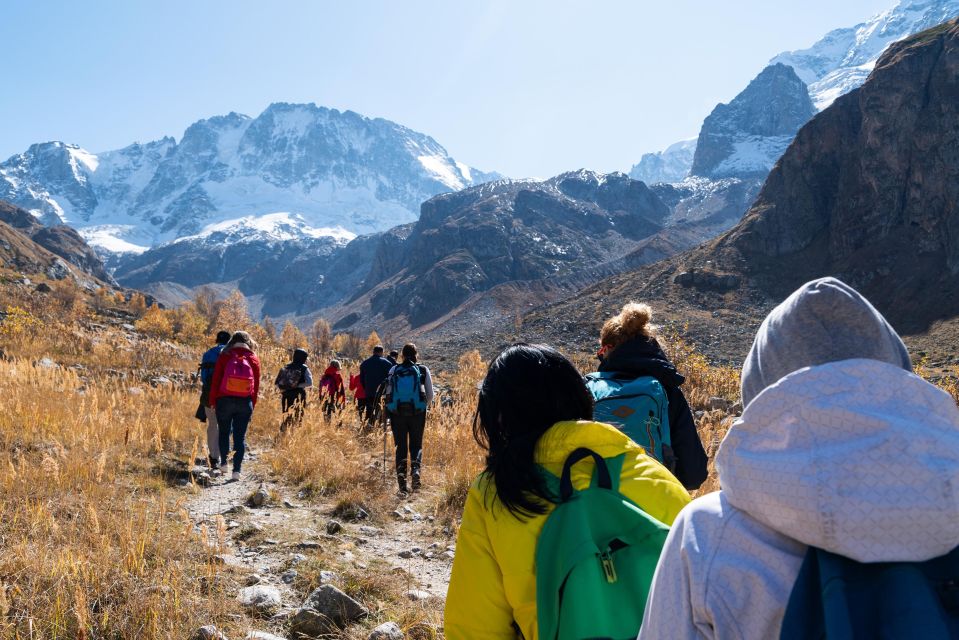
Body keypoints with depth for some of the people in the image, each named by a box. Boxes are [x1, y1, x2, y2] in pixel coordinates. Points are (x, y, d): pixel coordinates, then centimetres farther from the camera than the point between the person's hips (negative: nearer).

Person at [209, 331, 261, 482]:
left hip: (224, 400, -1)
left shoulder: (225, 356, -1)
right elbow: (256, 385, 6)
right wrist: (252, 405, 13)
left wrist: (213, 401, 6)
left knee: (224, 432, 17)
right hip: (245, 403, 1)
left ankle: (223, 463, 20)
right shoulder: (254, 359, 3)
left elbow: (216, 380, -1)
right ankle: (237, 469, 0)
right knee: (240, 436, 4)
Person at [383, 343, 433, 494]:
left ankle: (401, 472, -7)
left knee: (401, 446, 12)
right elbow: (430, 394, 2)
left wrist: (390, 410, 16)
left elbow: (388, 393, 2)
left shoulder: (394, 370, 2)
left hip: (398, 413, 1)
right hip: (417, 413, -1)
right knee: (416, 445, 11)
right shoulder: (423, 370, 0)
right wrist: (425, 406, 21)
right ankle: (416, 468, -14)